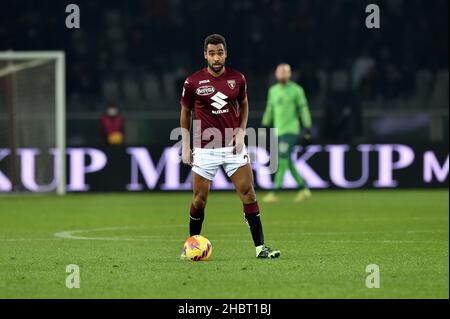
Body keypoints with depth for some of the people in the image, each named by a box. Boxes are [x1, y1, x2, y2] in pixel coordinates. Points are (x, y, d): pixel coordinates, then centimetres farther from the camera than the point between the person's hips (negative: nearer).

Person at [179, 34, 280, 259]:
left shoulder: (237, 78, 0)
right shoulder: (193, 82, -6)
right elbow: (185, 112, 6)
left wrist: (241, 132, 1)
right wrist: (185, 145, 3)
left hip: (233, 146, 2)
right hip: (205, 148, -2)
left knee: (248, 194, -7)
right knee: (199, 200, 2)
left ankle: (260, 247, -5)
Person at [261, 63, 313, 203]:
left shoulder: (296, 90, -3)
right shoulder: (273, 90, 14)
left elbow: (303, 109, -2)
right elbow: (269, 109, 20)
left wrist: (307, 129, -6)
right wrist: (264, 127, 17)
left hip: (290, 130, -6)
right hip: (278, 131, 6)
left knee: (282, 160, -12)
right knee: (288, 162, 7)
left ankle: (274, 193, -13)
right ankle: (303, 189, 17)